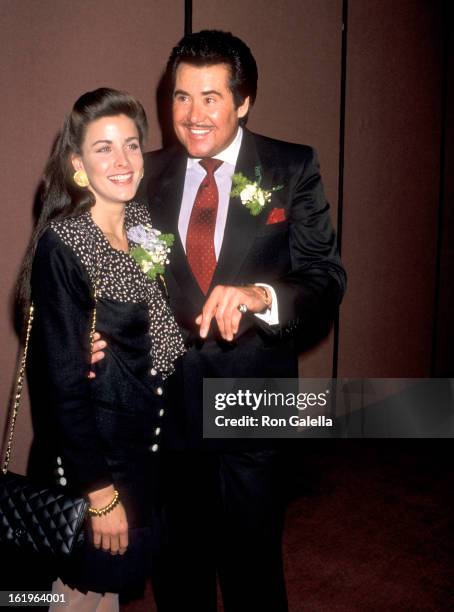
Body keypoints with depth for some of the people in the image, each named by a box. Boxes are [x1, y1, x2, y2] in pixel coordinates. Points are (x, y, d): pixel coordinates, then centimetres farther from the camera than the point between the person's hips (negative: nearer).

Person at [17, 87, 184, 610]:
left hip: (143, 446, 7)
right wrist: (99, 489, -17)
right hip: (86, 456, -6)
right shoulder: (60, 246, -20)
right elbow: (61, 381, -20)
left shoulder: (143, 225, 1)